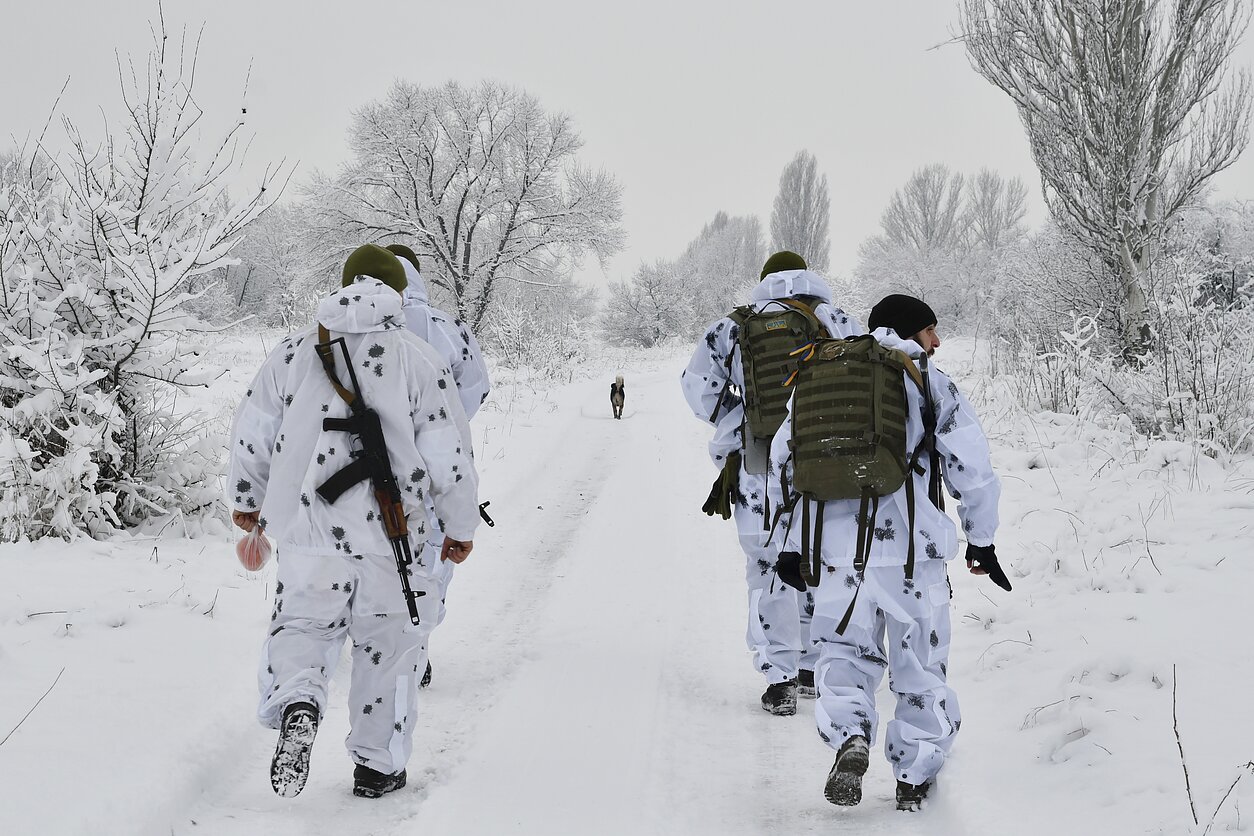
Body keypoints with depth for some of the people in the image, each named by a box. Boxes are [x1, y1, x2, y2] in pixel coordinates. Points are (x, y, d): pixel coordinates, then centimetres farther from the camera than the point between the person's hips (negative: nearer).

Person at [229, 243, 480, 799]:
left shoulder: (295, 351, 4)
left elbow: (251, 434, 8)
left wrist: (246, 498, 25)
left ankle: (295, 702, -15)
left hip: (307, 531, 1)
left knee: (301, 624, 15)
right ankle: (377, 766, 20)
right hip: (391, 537, -1)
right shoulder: (421, 362, -3)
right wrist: (461, 527, 10)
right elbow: (449, 457, -4)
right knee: (389, 647, 13)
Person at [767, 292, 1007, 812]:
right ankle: (915, 777, 18)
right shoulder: (931, 384, 0)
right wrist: (981, 539, 12)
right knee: (920, 664, 13)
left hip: (837, 549, 2)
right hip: (913, 548, -2)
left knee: (846, 651, 18)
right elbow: (972, 471, -2)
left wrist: (793, 544, 21)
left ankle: (850, 736, -9)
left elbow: (783, 462, 13)